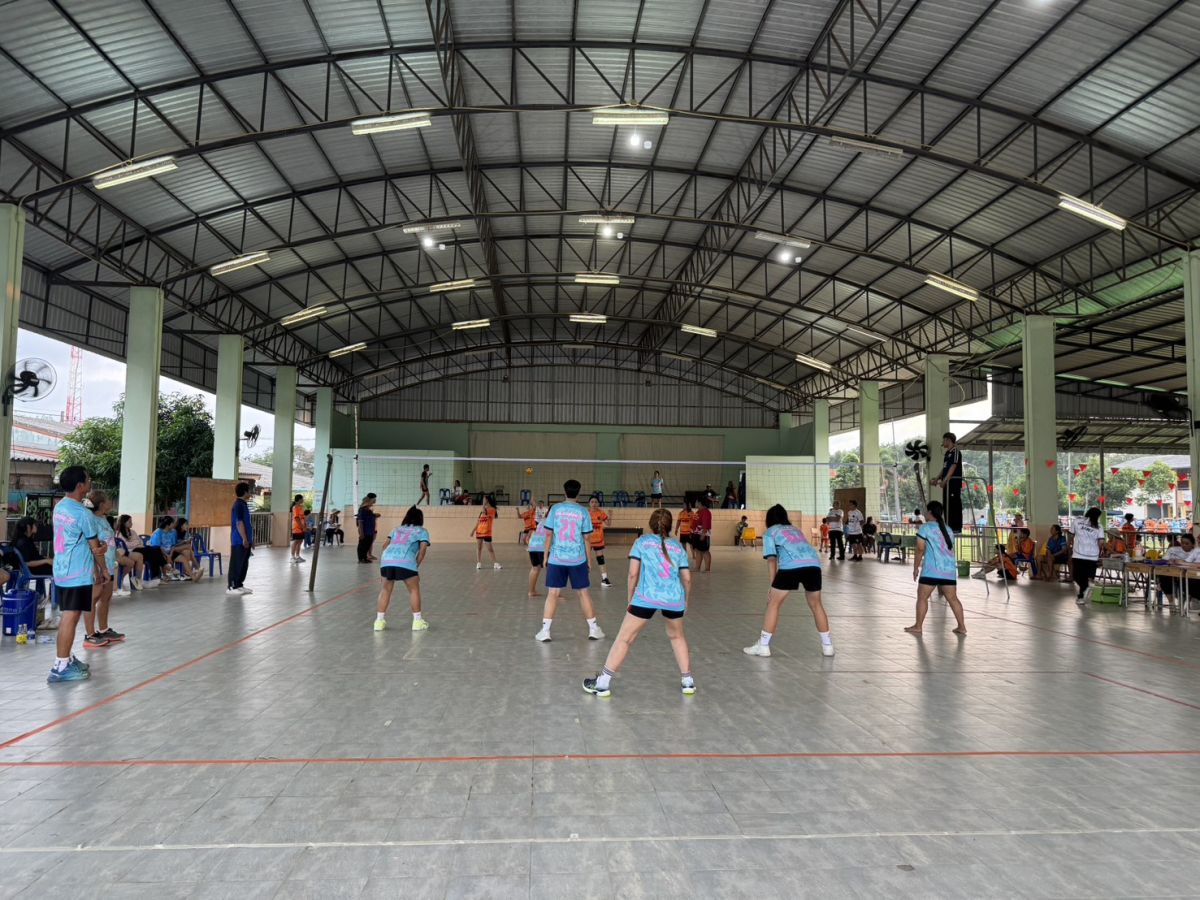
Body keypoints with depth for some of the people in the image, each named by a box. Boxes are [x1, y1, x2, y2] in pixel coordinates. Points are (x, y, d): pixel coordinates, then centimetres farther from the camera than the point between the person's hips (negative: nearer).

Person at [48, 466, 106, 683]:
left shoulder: (60, 507, 9)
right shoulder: (83, 513, -18)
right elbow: (95, 547, -8)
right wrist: (103, 569, 6)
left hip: (62, 570, 9)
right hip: (77, 574, -9)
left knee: (67, 616, 17)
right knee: (70, 618, -6)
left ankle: (66, 658, 26)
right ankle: (61, 667, -5)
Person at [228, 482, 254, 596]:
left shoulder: (243, 504, 16)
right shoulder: (239, 505, -15)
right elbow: (239, 523, -20)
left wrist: (250, 539, 22)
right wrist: (245, 539, -20)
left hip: (244, 540, 10)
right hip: (239, 541, -10)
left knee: (244, 564, 13)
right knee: (236, 564, -5)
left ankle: (239, 585, 20)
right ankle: (231, 587, 0)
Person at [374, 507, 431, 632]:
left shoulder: (396, 530, 32)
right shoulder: (422, 531, 21)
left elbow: (385, 546, 23)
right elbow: (422, 550, 6)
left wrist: (382, 564, 24)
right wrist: (415, 566, 9)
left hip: (386, 560, 4)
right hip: (405, 562, -3)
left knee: (385, 590, 18)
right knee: (414, 589, 13)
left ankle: (379, 620, 19)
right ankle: (417, 620, 15)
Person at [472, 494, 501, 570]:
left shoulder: (492, 509, -8)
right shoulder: (483, 510, 12)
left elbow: (484, 511, -27)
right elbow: (478, 521, 16)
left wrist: (484, 504, -17)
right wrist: (473, 530, 14)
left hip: (487, 532, -7)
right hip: (479, 531, 7)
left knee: (490, 548, -7)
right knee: (478, 547, 7)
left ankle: (495, 563, -3)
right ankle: (479, 563, 12)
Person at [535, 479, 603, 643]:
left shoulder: (555, 509, 0)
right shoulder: (583, 511, -1)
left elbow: (548, 534, 0)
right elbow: (586, 537, 1)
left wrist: (546, 556, 7)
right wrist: (588, 559, 10)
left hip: (556, 559, 0)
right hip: (578, 559, 0)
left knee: (552, 593, 4)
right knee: (583, 593, 9)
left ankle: (545, 631, 2)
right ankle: (593, 629, 17)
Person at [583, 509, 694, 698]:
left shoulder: (642, 542, 12)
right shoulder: (678, 546, 18)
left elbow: (633, 573, 5)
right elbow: (687, 578, 17)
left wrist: (631, 598, 15)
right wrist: (685, 598, 32)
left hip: (647, 596, -3)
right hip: (675, 598, 3)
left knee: (624, 638, 6)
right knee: (677, 636, 28)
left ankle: (603, 683, 10)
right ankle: (687, 681, 29)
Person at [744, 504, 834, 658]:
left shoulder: (770, 532, 21)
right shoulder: (795, 529, 37)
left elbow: (772, 559, 10)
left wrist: (773, 585, 8)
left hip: (791, 565, -4)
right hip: (814, 563, 5)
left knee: (774, 603, 8)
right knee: (815, 605, 22)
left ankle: (763, 646, 9)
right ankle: (827, 645, 27)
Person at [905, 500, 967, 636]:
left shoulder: (925, 528, -3)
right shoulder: (948, 530, 17)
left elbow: (920, 550, -5)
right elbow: (950, 549, 18)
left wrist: (915, 568, 2)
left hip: (931, 570, -6)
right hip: (950, 570, 6)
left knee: (922, 597, 2)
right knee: (952, 598, 10)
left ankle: (918, 627, 4)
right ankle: (962, 627, 11)